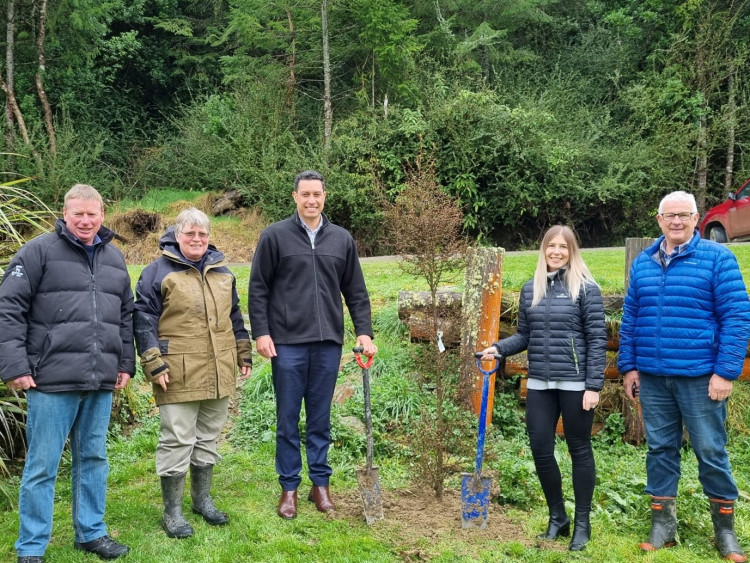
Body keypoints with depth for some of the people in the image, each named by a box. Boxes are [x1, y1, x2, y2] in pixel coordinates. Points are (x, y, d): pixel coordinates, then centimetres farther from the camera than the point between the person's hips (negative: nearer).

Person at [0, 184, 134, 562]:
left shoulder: (114, 258, 14)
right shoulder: (39, 251, -3)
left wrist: (126, 363, 15)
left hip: (101, 381, 5)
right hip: (52, 379, -5)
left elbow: (126, 315, 20)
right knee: (42, 466, 2)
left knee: (93, 459, 14)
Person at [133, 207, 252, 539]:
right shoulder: (159, 271, -5)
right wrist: (154, 364, -14)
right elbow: (143, 319, -8)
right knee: (177, 441, 0)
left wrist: (244, 354, 18)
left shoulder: (221, 272, 13)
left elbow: (234, 316, 21)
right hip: (179, 376, -6)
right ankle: (172, 511, 12)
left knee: (208, 438, 15)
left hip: (218, 374, 6)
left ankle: (203, 499, 30)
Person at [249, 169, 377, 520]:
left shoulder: (342, 239, 9)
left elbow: (356, 292, 11)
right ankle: (289, 487, 18)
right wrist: (261, 332, -7)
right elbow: (258, 289, 0)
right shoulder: (275, 236, 0)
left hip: (328, 343, 2)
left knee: (321, 418, 11)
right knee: (288, 418, 6)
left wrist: (364, 331, 4)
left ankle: (320, 484, 23)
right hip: (287, 342, -2)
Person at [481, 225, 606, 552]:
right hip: (539, 384, 4)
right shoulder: (530, 289, 8)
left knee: (579, 450, 7)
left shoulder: (586, 288, -5)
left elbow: (597, 340, -7)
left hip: (575, 384, -4)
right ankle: (557, 517, 25)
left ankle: (582, 523, 22)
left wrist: (594, 386, -12)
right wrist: (498, 348, -5)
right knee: (541, 450, 6)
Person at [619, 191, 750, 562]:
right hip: (652, 377, 4)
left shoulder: (717, 258, -4)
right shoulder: (642, 263, 9)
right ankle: (662, 524, 22)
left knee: (711, 451, 5)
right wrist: (628, 367, 8)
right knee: (660, 449, 11)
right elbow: (630, 319, 12)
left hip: (700, 376, -4)